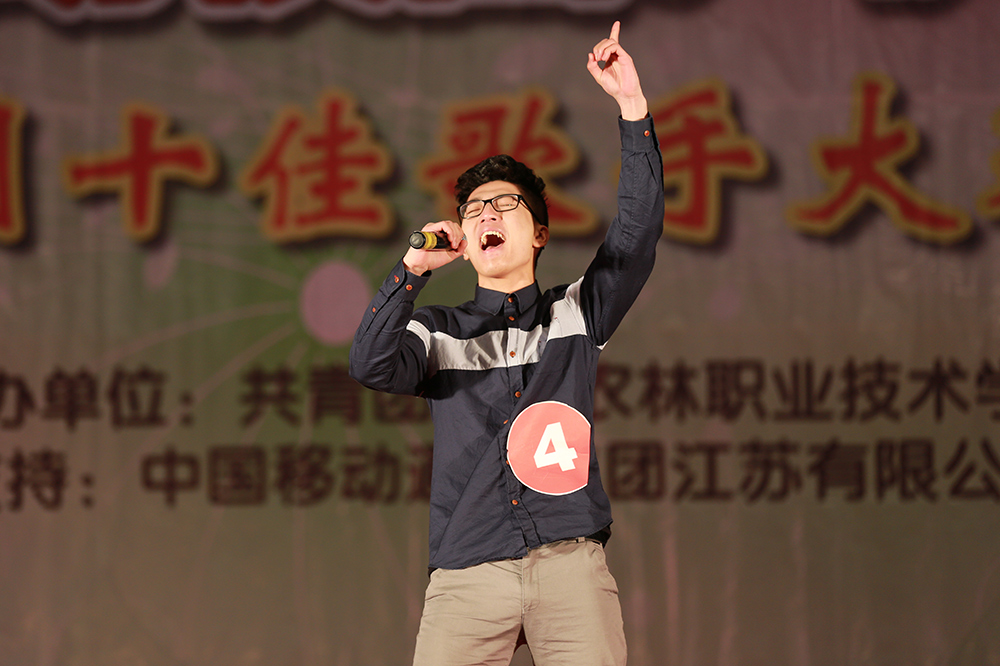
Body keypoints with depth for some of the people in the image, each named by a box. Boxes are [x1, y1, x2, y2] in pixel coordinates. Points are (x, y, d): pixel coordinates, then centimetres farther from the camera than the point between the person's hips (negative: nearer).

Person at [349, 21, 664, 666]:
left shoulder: (577, 314, 18)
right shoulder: (439, 332, 17)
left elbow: (638, 231, 6)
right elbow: (371, 364, -2)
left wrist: (632, 106, -1)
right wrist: (414, 269, -8)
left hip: (571, 565, 0)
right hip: (467, 574, 0)